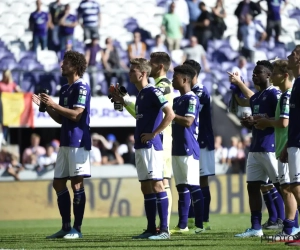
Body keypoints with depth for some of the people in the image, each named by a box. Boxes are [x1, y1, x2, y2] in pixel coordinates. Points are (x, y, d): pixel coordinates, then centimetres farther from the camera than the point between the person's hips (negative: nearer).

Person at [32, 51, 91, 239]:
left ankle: (77, 229, -4)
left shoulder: (81, 87, -9)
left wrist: (54, 104, -17)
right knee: (59, 183, 8)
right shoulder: (65, 89, 18)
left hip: (78, 142, -9)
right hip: (65, 142, 9)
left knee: (77, 184, -7)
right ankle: (66, 227, 14)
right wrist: (46, 106, 9)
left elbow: (76, 114, -19)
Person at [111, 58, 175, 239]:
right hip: (140, 147, 10)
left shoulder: (152, 92, -11)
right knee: (146, 188, 10)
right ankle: (151, 229, 13)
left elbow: (170, 114, -20)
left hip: (151, 146, -10)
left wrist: (154, 134, -18)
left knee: (157, 185, -10)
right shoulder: (140, 94, 16)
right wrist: (123, 102, 25)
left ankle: (164, 230, -11)